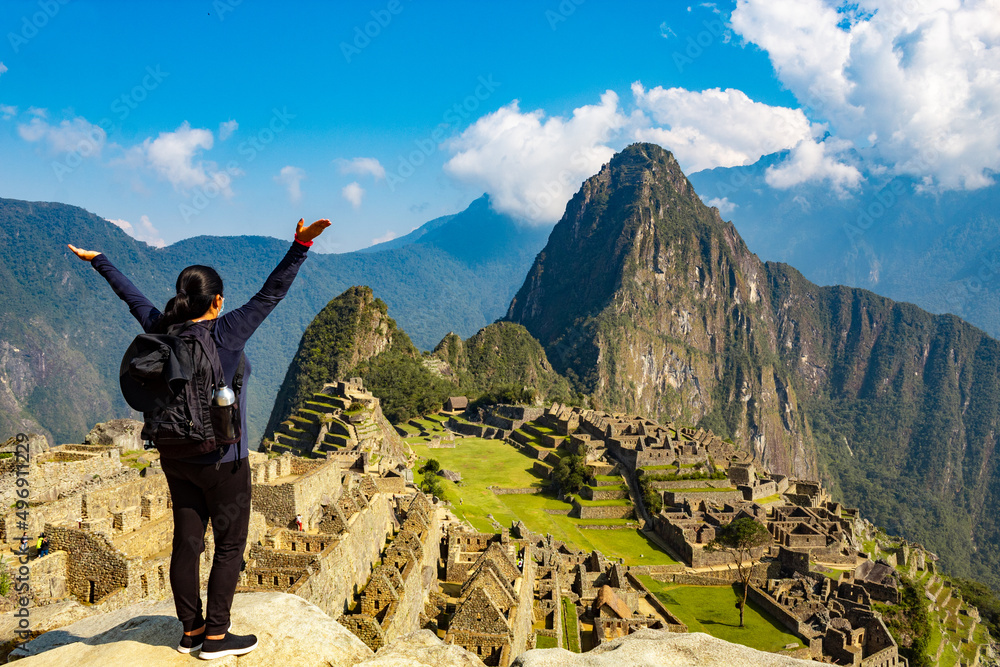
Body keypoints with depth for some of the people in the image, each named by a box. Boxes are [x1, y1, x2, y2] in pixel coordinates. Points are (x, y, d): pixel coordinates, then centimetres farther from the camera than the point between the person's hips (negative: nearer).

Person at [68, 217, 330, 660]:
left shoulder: (164, 331, -2)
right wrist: (300, 246, -27)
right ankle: (215, 636, 13)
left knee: (187, 541, 13)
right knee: (230, 544, 7)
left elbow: (131, 296, 12)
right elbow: (271, 294, -23)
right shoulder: (226, 334, -18)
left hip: (176, 457, 7)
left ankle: (191, 630, 25)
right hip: (220, 461, -6)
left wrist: (97, 260, 27)